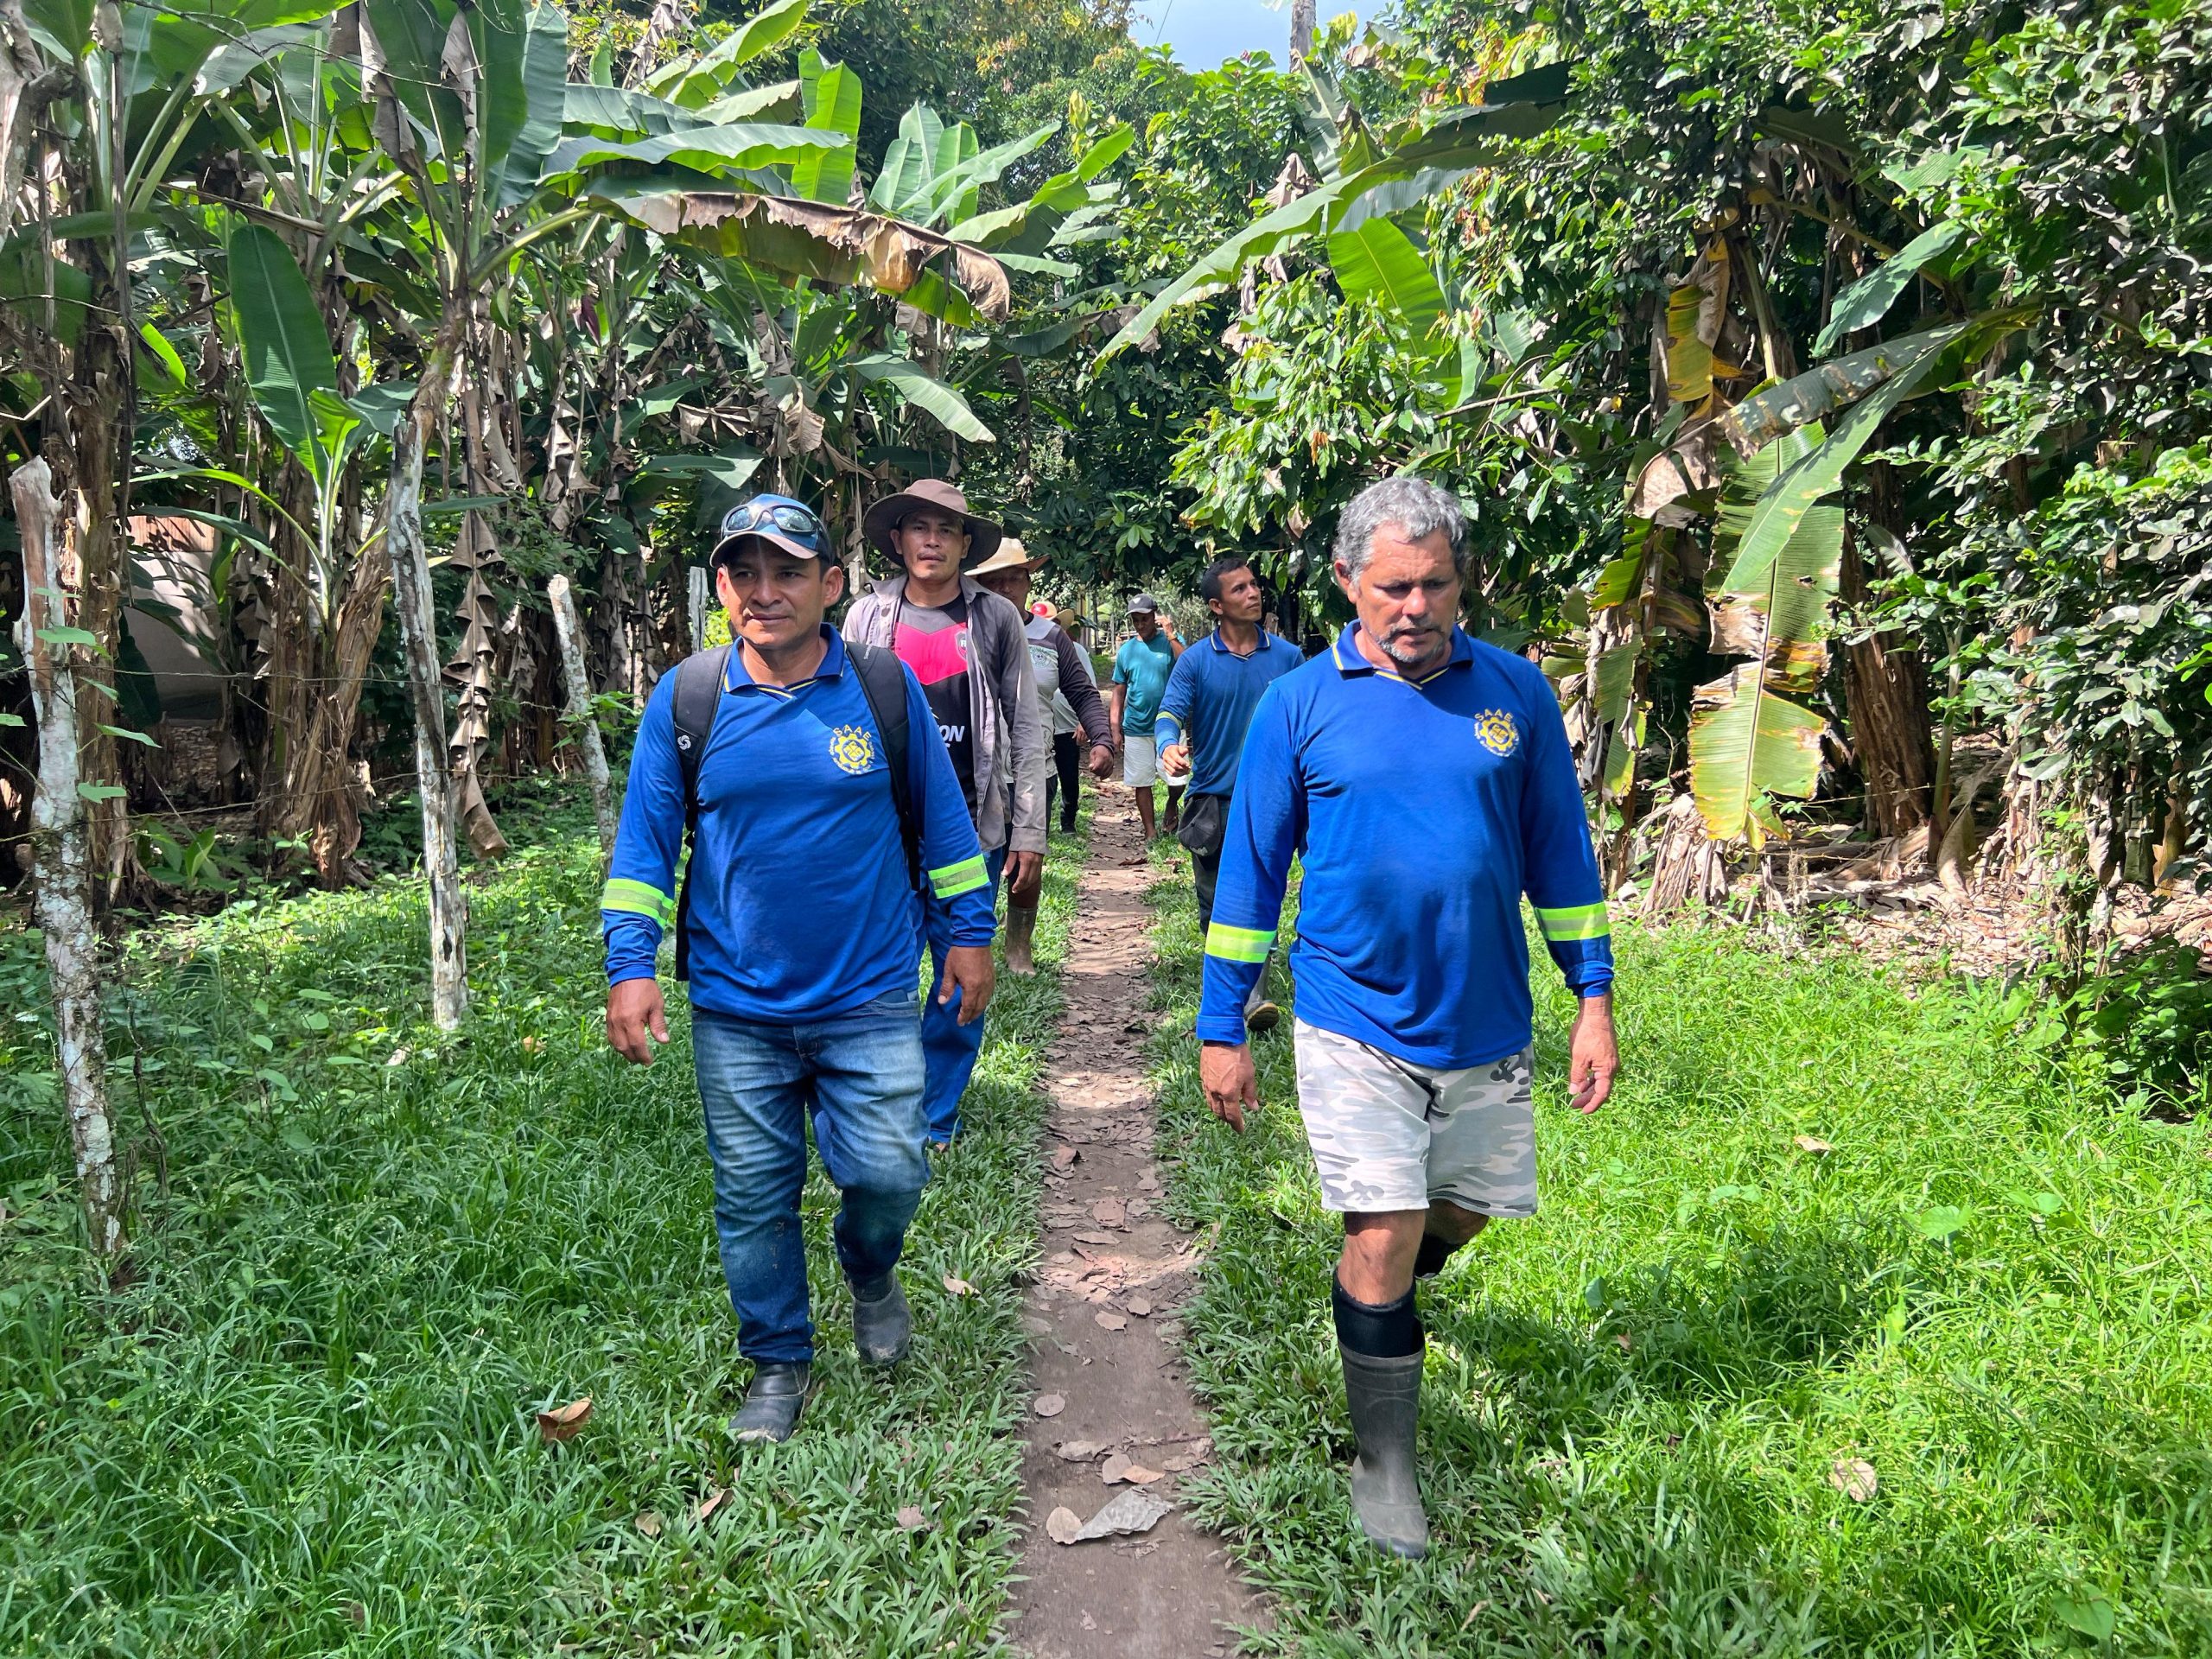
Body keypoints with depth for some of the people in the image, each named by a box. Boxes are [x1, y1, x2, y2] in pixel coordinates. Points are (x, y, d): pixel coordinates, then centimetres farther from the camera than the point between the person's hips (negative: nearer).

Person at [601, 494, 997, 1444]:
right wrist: (630, 965, -4)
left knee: (888, 1172, -1)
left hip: (871, 999, -1)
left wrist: (971, 933, 8)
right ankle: (778, 1365, 32)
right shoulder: (685, 699, -1)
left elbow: (941, 820, 6)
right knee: (753, 1196, 10)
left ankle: (870, 1275, 35)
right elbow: (644, 843, 3)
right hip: (737, 1008, 1)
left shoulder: (886, 688, -2)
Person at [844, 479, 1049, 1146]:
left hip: (973, 830, 0)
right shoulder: (868, 616, 5)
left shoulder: (996, 618, 3)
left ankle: (935, 1122, 21)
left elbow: (1028, 730, 3)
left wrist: (1029, 834, -1)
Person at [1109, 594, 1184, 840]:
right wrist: (1115, 728, 5)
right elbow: (1119, 691, 10)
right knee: (1142, 782, 6)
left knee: (1177, 781, -4)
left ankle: (1171, 809, 28)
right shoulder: (1126, 650, 7)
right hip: (1136, 728, 2)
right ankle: (1150, 833, 19)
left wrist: (1170, 635, -21)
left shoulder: (1171, 642, -1)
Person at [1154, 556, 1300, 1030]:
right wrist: (1169, 746, -32)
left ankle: (1255, 994, -13)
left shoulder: (1287, 656, 3)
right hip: (1211, 799, 1)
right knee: (1214, 901, 13)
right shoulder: (1195, 660, -1)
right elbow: (1170, 714, -9)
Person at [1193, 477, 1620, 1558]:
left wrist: (1594, 1001, 5)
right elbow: (1251, 870, 1)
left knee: (1463, 1213, 17)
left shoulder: (1516, 692, 0)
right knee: (1385, 1237, -5)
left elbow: (1559, 853, 8)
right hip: (1354, 1023, -3)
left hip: (1486, 1024, 3)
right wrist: (1221, 1030, 1)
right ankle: (1384, 1467, 17)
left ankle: (1376, 1299, 51)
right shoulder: (1299, 703, -4)